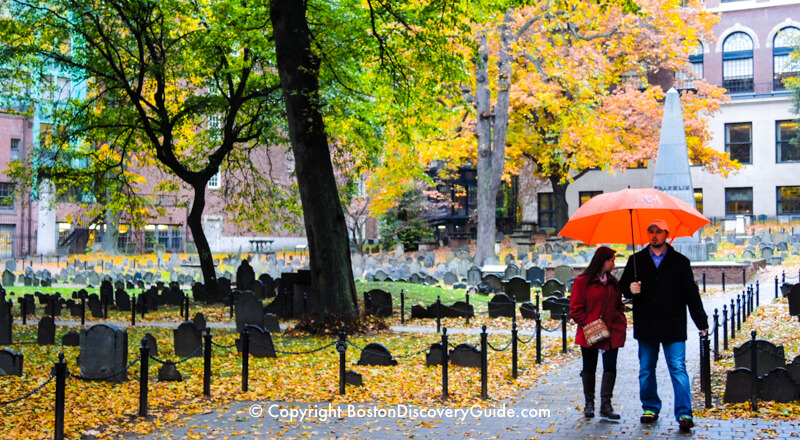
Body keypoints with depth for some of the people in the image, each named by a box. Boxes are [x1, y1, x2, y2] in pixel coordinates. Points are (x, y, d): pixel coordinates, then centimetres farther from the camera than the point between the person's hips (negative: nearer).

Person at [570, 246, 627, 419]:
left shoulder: (613, 282, 12)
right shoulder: (582, 281, -7)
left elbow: (619, 305, 21)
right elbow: (576, 309, -8)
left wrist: (621, 320, 5)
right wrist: (587, 324, -16)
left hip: (612, 333, 5)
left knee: (610, 367, 0)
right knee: (589, 368, 8)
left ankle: (606, 405, 5)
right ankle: (589, 403, 20)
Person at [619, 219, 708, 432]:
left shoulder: (680, 262, 4)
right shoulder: (636, 260, 8)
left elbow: (692, 294, 4)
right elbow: (623, 285, 12)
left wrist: (701, 323, 1)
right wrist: (630, 289, -13)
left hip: (673, 326, -2)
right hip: (645, 326, 2)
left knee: (678, 370, -7)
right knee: (646, 370, 10)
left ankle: (684, 414, -6)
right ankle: (650, 408, 25)